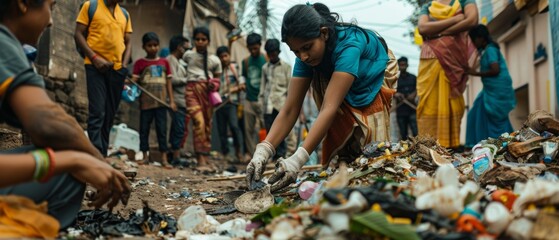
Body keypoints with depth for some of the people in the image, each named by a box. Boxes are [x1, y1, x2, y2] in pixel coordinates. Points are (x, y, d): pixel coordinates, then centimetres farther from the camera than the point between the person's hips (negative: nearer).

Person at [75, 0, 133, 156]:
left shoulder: (125, 14, 15)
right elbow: (78, 34, -1)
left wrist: (124, 66, 1)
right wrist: (95, 58, -13)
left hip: (117, 69, 5)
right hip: (96, 67, -5)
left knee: (109, 114, 6)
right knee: (97, 112, -13)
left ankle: (102, 155, 11)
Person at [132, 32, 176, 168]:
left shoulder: (164, 62, 10)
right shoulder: (140, 63, 4)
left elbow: (168, 82, 11)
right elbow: (134, 81, -3)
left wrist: (171, 100, 7)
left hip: (161, 102, 1)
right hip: (146, 102, -1)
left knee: (162, 130, 1)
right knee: (144, 129, 5)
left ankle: (164, 159, 4)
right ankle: (145, 156, 15)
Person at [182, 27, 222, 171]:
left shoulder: (214, 60, 9)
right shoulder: (188, 55, 10)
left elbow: (217, 78, 15)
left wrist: (214, 85, -6)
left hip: (207, 92, 2)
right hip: (192, 90, -2)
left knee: (207, 125, 3)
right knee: (199, 122, -20)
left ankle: (205, 159, 13)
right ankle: (201, 161, -23)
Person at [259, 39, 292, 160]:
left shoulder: (286, 67, 7)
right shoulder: (265, 67, 16)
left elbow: (290, 86, 5)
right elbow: (263, 85, 18)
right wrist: (261, 101, 10)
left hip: (280, 103, -3)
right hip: (268, 105, 3)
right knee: (269, 131, 1)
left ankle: (281, 154, -1)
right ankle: (275, 156, 6)